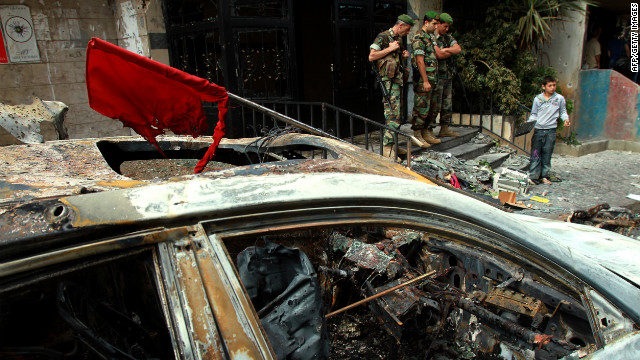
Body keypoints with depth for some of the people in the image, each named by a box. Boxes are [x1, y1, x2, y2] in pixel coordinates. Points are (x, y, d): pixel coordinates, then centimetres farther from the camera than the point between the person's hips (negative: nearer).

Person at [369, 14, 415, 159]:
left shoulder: (399, 39, 20)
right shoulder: (383, 37, -6)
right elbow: (371, 56, -14)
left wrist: (404, 55, 11)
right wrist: (390, 49, -13)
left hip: (398, 80, 9)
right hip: (389, 81, -9)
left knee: (395, 115, 11)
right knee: (393, 116, -15)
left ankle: (392, 145, 18)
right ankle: (388, 149, -14)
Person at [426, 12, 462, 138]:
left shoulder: (448, 37, 17)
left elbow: (458, 49, 1)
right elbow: (439, 55, -19)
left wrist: (445, 50, -11)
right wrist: (451, 52, -2)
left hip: (448, 75, 8)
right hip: (436, 75, -8)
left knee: (447, 103, 11)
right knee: (434, 105, -8)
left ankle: (445, 128, 19)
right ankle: (428, 129, -1)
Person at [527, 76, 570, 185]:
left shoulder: (560, 98, 4)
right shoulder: (537, 99, 4)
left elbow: (563, 112, 14)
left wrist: (566, 119, -6)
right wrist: (529, 123, -7)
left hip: (551, 130, 1)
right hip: (538, 130, 0)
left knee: (547, 154, 4)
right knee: (535, 154, -4)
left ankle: (544, 176, 15)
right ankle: (533, 177, 0)